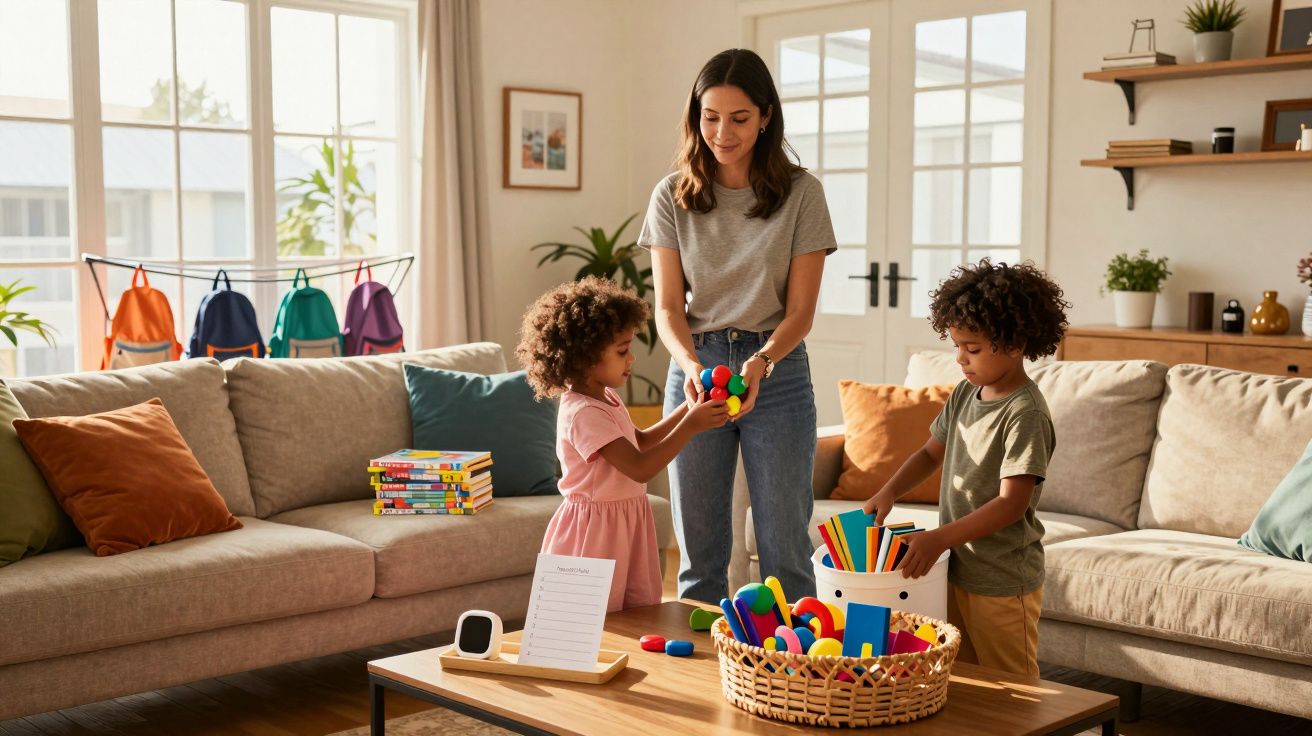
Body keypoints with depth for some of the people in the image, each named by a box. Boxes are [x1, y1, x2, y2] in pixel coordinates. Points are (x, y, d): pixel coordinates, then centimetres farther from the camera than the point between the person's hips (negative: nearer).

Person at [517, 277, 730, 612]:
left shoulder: (606, 398, 7)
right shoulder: (584, 414, -25)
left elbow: (641, 441, 22)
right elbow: (640, 468, -29)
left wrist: (688, 410, 10)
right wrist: (690, 425, -28)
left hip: (627, 522, 10)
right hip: (597, 530, -10)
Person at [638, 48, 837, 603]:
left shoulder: (800, 193, -3)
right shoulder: (672, 197, 2)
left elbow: (800, 310, -5)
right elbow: (668, 307, -2)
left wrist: (759, 364, -23)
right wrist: (691, 365, -22)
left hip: (778, 370, -1)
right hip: (694, 367, 2)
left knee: (785, 549, 2)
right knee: (698, 550, 7)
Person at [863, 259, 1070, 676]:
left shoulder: (1025, 414, -19)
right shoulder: (965, 394, 6)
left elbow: (1012, 503, -24)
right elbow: (932, 453, 17)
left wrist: (940, 538, -30)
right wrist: (889, 491, 0)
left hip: (1002, 583, -8)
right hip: (956, 570, 8)